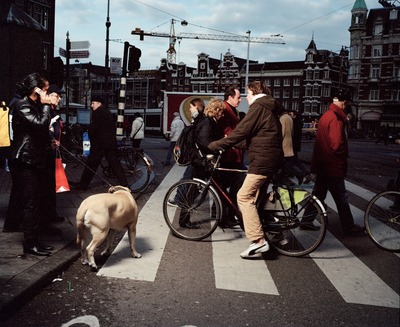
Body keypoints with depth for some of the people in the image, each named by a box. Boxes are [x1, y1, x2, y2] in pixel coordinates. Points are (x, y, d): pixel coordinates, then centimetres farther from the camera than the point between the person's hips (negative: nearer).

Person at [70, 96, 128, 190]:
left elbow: (93, 128, -15)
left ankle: (83, 184, 9)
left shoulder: (98, 112, -10)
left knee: (91, 164, 1)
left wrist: (91, 138, 2)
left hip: (99, 143, -8)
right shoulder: (108, 112, 18)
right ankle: (124, 185, 5)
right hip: (111, 143, 8)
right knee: (115, 164, 7)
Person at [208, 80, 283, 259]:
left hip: (263, 159, -10)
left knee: (244, 196, -12)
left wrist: (213, 146, -10)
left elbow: (240, 132, -16)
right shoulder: (270, 107, 21)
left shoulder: (259, 107, -10)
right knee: (256, 196, 19)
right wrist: (227, 142, 18)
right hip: (272, 158, 10)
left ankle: (258, 241, -16)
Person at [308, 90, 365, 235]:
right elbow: (337, 144, -23)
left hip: (322, 163, 10)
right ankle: (349, 227, 11)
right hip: (333, 165, -9)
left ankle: (307, 221, 21)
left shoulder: (326, 115, 12)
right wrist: (344, 154, -7)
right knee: (341, 197, 1)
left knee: (318, 193, 16)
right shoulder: (336, 118, -19)